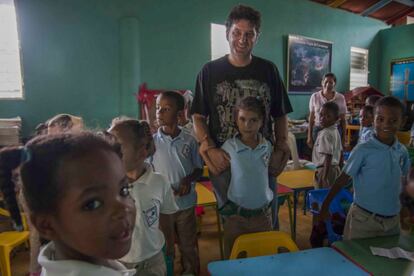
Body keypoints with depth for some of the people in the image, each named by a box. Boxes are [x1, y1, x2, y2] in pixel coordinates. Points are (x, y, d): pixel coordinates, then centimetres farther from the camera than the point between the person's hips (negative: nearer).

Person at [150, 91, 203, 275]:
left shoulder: (189, 141, -7)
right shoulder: (152, 141, -8)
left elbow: (198, 168, 2)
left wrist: (189, 179, -18)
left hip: (186, 202, 1)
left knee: (188, 243, 19)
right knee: (164, 245, 18)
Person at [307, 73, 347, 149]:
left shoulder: (340, 98, 0)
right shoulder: (315, 97, 0)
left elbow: (343, 120, 4)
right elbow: (311, 118, 5)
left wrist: (343, 137, 4)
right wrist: (309, 136, 4)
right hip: (318, 130, 0)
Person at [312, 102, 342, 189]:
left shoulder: (325, 134, -20)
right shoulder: (335, 131, 9)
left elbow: (328, 156, -24)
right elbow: (340, 151, 15)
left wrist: (324, 176, -24)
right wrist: (337, 166, 23)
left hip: (325, 169, -9)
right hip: (335, 168, 9)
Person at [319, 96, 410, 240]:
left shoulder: (402, 151, -1)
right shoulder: (363, 151, -17)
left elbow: (399, 180, 14)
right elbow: (342, 179, -11)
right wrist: (325, 206, -9)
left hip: (393, 219, 5)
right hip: (364, 218, -5)